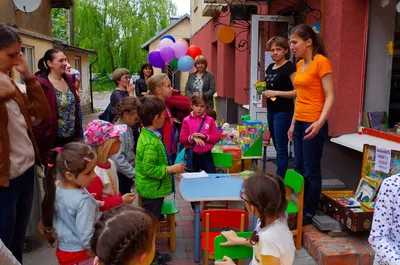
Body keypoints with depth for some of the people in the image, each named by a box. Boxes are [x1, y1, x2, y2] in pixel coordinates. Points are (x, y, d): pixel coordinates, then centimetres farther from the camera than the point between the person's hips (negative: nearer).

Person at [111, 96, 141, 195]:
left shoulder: (128, 129, 6)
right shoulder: (119, 131, -21)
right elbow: (118, 159, -26)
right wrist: (135, 174, -21)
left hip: (126, 174, 8)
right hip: (120, 176, -8)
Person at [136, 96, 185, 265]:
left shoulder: (147, 134, 5)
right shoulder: (151, 142, -27)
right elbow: (149, 169, -30)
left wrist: (169, 168, 16)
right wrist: (171, 169, -23)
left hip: (151, 188, 10)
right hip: (153, 190, -10)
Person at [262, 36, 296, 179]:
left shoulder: (290, 67, -12)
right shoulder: (270, 67, 12)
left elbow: (297, 92, -18)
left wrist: (276, 93, -23)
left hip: (284, 112, -8)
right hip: (271, 111, 8)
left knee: (281, 148, -4)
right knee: (277, 146, 15)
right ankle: (279, 176, 26)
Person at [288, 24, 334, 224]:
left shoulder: (321, 62, -11)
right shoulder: (300, 64, 13)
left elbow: (330, 96, -14)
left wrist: (320, 122, -26)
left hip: (313, 124, -8)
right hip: (299, 123, 8)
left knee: (311, 172, 2)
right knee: (299, 169, 14)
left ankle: (309, 213, 16)